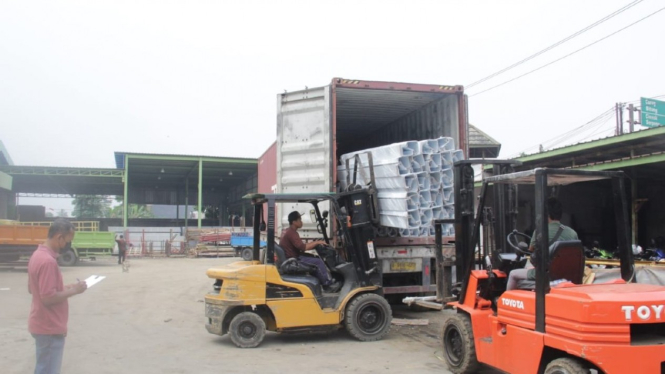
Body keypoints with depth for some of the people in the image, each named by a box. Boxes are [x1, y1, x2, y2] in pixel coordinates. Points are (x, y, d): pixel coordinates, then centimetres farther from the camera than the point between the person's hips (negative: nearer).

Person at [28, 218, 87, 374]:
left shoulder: (38, 255, 8)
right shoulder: (48, 261, -24)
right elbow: (48, 298, -27)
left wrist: (65, 287, 11)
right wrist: (73, 291, -15)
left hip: (43, 324, 10)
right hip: (50, 327, -10)